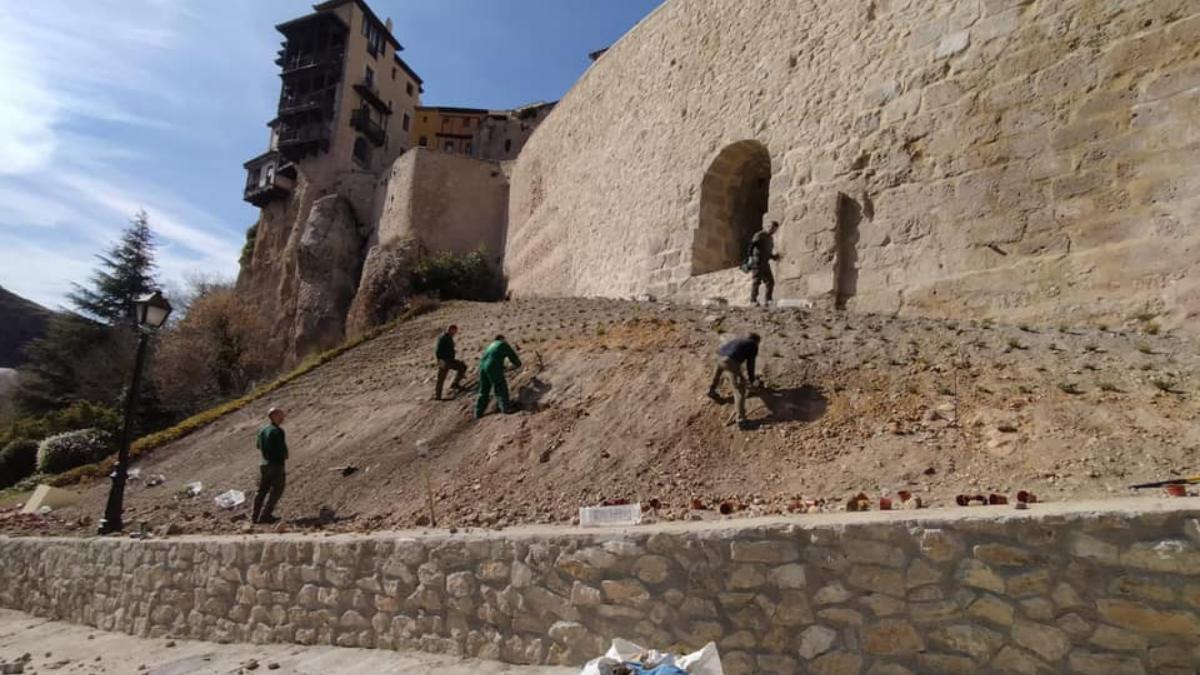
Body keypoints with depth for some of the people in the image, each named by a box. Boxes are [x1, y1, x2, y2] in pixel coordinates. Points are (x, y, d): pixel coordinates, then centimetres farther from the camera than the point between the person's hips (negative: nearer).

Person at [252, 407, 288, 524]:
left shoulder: (262, 430, 6)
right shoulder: (277, 431, -18)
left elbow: (258, 446, 19)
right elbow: (283, 450, -19)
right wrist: (284, 458, 2)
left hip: (264, 463, 8)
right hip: (276, 465, -8)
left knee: (262, 490, 17)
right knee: (275, 492, 3)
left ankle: (255, 515, 22)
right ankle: (265, 516, 1)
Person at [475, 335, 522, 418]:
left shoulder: (491, 345, 31)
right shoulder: (504, 345, 13)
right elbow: (513, 356, 16)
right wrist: (517, 364, 39)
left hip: (482, 365, 7)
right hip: (494, 367, -7)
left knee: (483, 390, 15)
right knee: (501, 388, 6)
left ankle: (478, 412, 17)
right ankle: (506, 407, 12)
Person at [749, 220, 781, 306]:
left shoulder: (771, 238, 21)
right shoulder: (759, 235, -6)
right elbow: (751, 244, -17)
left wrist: (774, 256, 11)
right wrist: (751, 256, -25)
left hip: (765, 263, 8)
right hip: (757, 262, -8)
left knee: (770, 281, 3)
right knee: (756, 281, -9)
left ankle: (769, 300, 9)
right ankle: (753, 300, -3)